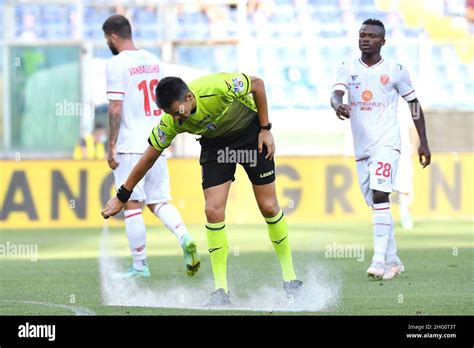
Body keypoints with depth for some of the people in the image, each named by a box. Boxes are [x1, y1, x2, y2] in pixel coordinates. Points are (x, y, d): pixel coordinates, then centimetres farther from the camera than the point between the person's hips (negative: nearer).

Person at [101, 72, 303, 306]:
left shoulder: (218, 87, -36)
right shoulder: (171, 122, -25)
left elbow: (257, 84, -18)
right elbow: (149, 157, -12)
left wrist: (265, 129, -15)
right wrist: (122, 197, -6)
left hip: (251, 131, -2)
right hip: (215, 143, 2)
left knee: (268, 207, -2)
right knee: (213, 210, -13)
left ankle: (290, 278, 14)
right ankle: (221, 291, -7)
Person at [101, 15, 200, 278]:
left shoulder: (116, 64, -9)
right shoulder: (152, 60, 12)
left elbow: (116, 108, -14)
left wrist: (112, 146, -10)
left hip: (130, 145, -7)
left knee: (132, 204, 0)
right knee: (159, 201, 12)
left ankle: (140, 265, 3)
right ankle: (185, 238, -13)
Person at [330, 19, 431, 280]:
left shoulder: (395, 71, 0)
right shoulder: (347, 69, 6)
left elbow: (414, 104, 8)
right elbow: (336, 93, -11)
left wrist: (423, 143, 6)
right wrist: (337, 105, -37)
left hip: (387, 143, -4)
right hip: (361, 148, 4)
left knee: (380, 195, -21)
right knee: (376, 204, 9)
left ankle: (379, 260, -26)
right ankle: (392, 260, 21)